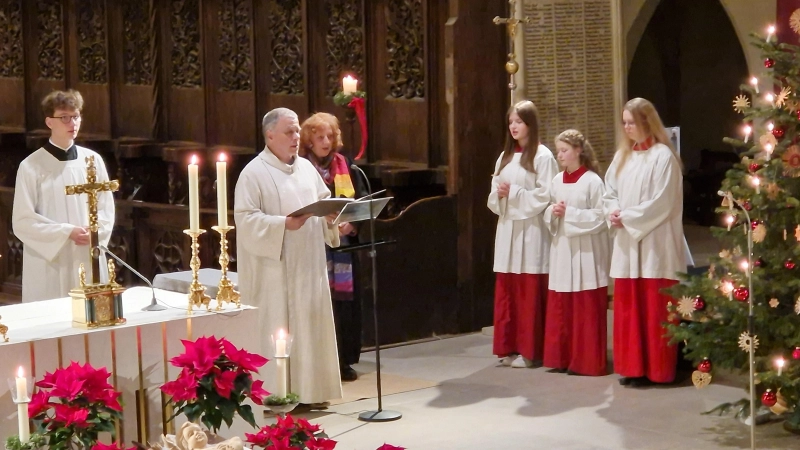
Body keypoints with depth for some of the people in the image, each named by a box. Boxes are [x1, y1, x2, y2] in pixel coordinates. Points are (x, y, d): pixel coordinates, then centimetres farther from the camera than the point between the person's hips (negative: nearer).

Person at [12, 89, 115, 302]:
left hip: (90, 261, 3)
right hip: (49, 265, -3)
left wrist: (94, 232, -11)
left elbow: (106, 207, 9)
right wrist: (67, 232, -15)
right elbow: (22, 221, -7)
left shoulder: (93, 160, 5)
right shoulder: (31, 166, -6)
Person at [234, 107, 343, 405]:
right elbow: (245, 219, -15)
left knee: (311, 328, 9)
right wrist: (284, 224, -25)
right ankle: (277, 394, 2)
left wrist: (331, 217, -4)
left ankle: (309, 390, 18)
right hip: (275, 272, -7)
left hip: (309, 268, 7)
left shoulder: (306, 168, 13)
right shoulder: (254, 173, -8)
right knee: (278, 333, -5)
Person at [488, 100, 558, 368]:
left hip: (531, 231, -6)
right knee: (506, 290, 6)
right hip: (507, 229, 6)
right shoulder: (505, 156, 16)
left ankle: (529, 350, 3)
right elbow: (494, 196, 17)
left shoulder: (542, 156, -5)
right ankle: (509, 347, 12)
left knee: (529, 292, -3)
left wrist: (513, 193, -14)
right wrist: (498, 193, -4)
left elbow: (544, 196, -12)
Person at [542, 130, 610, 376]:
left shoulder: (592, 181, -8)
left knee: (586, 310, -2)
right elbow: (548, 215, 16)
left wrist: (569, 213, -16)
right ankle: (562, 358, 15)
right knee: (560, 308, 8)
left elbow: (599, 217, -13)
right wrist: (553, 212, -6)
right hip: (561, 250, 6)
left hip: (585, 252, -6)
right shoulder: (556, 181, 11)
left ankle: (586, 361, 4)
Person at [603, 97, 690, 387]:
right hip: (626, 244, 7)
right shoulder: (622, 156, 14)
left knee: (653, 310, -3)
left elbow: (661, 203, -15)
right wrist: (614, 213, -5)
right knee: (627, 308, 7)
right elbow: (610, 192, 16)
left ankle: (654, 369, 4)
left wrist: (626, 217, -13)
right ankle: (632, 366, 13)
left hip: (654, 245, -7)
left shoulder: (663, 156, -9)